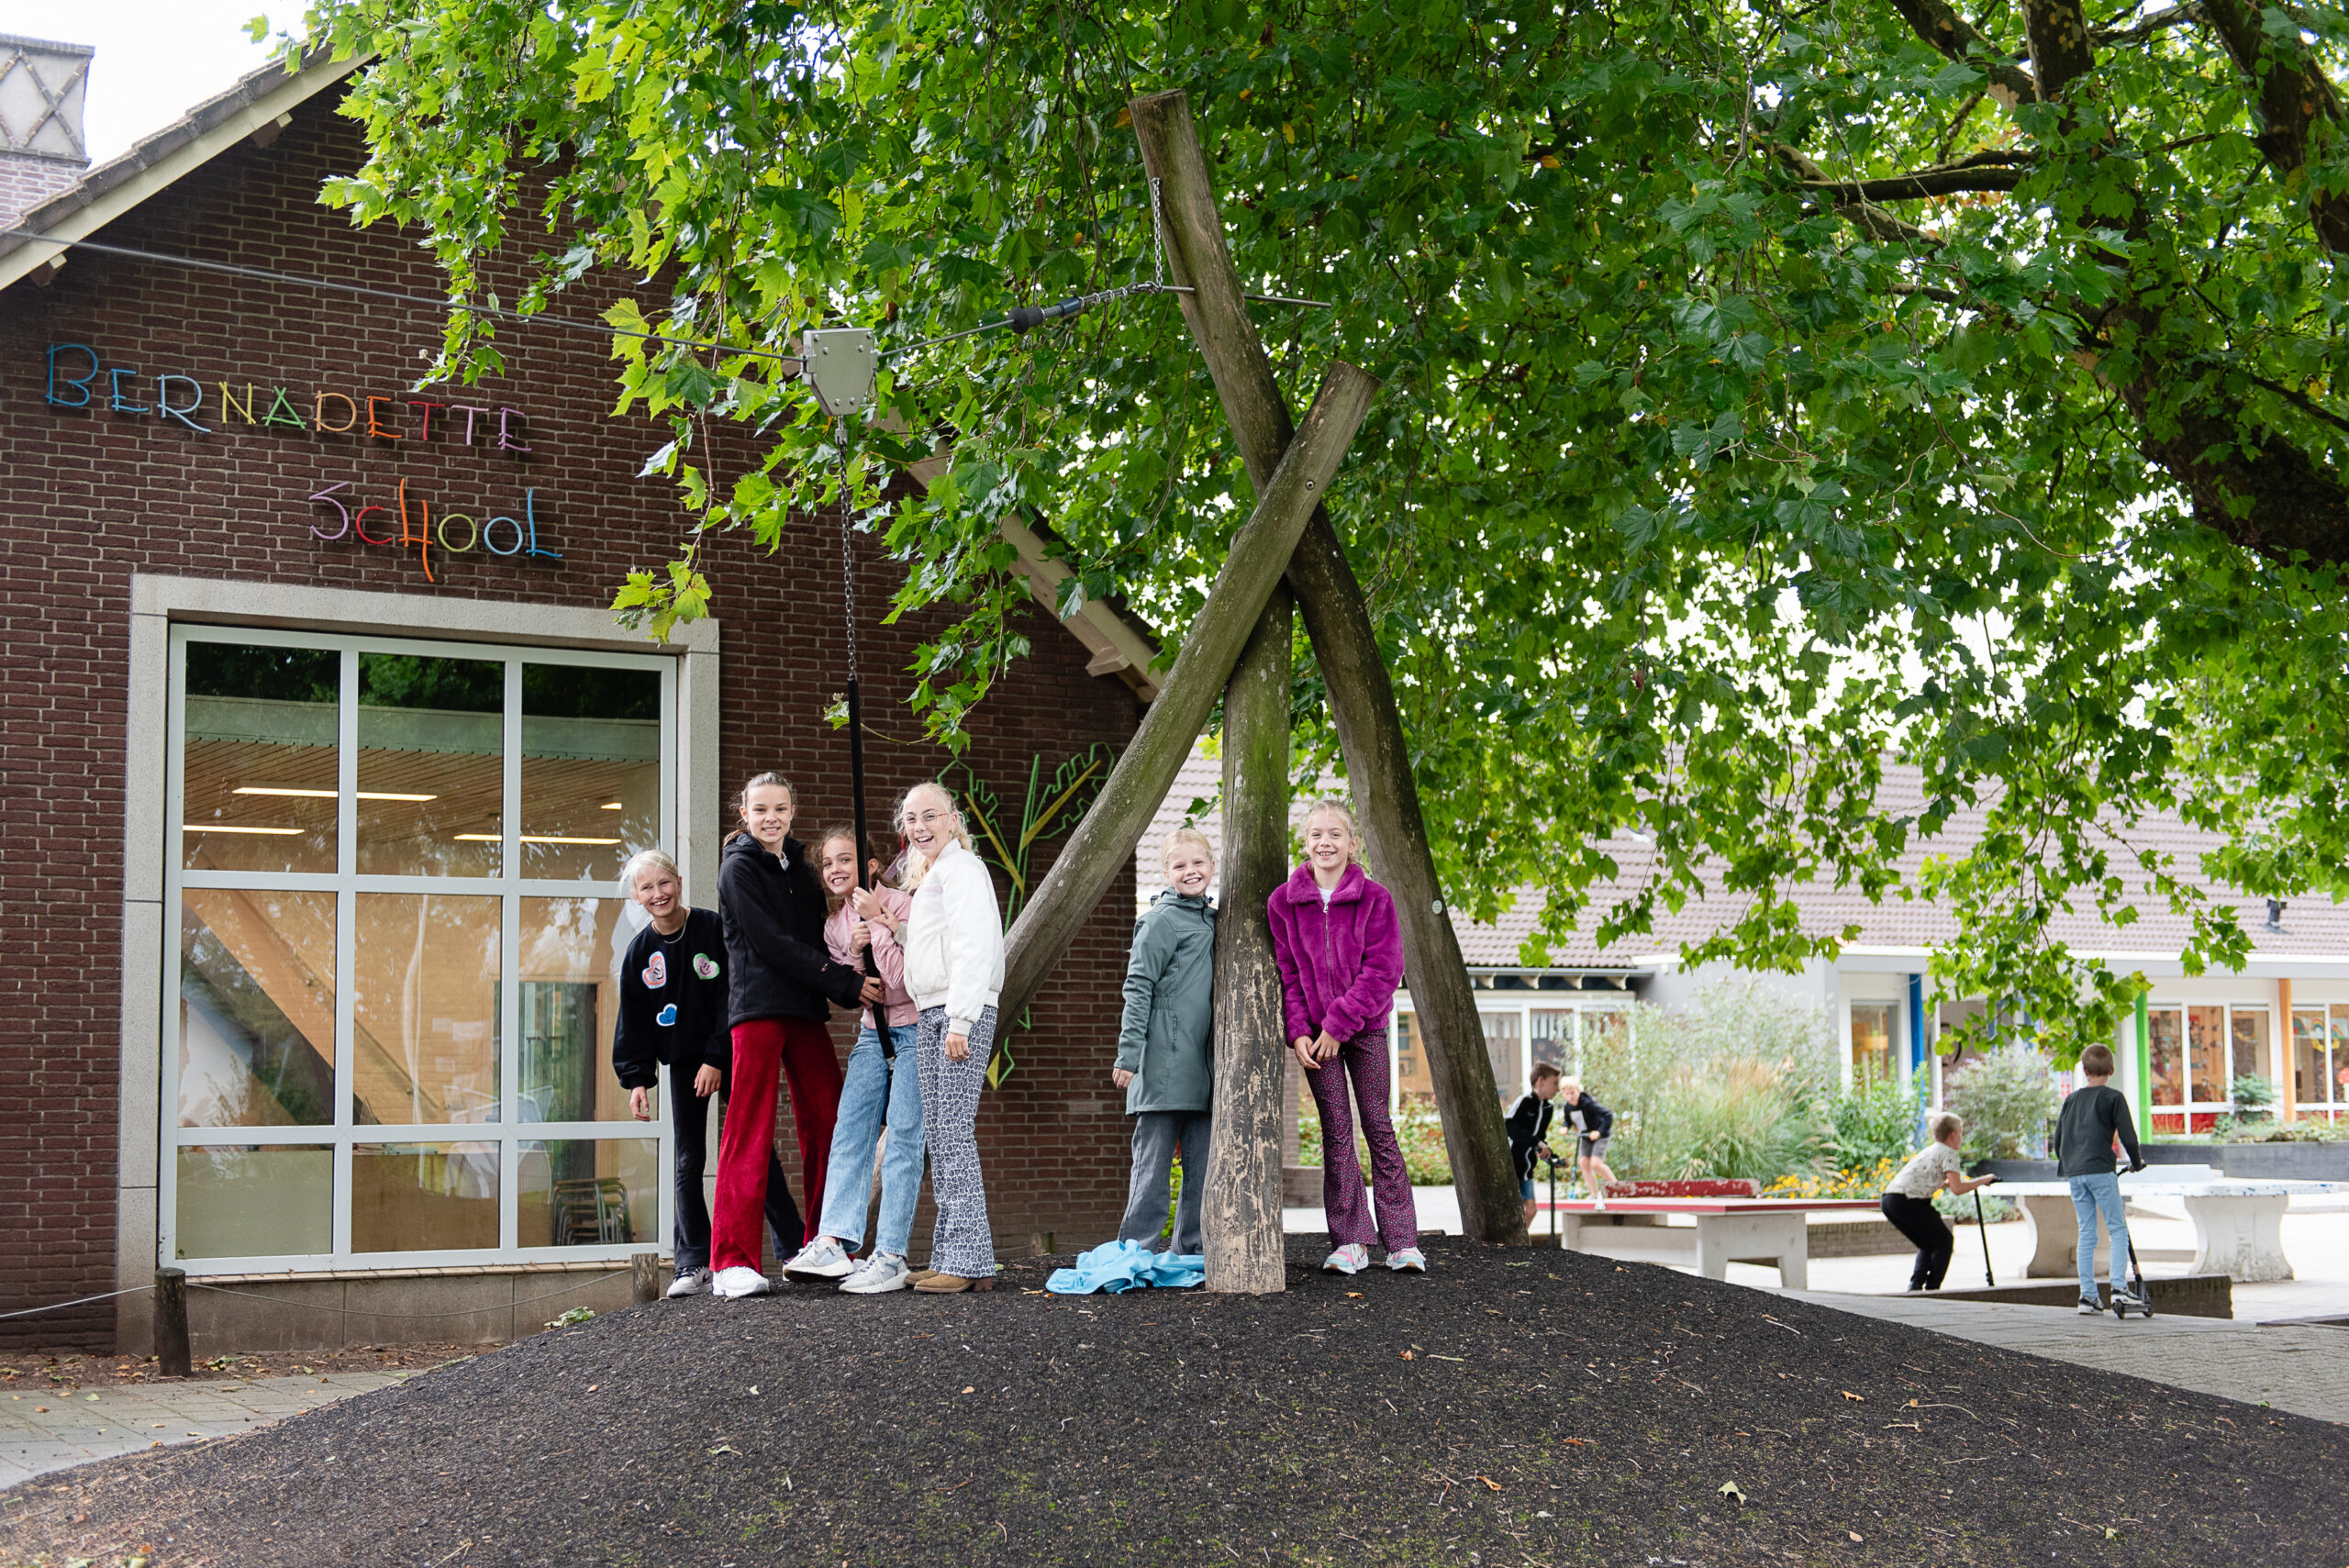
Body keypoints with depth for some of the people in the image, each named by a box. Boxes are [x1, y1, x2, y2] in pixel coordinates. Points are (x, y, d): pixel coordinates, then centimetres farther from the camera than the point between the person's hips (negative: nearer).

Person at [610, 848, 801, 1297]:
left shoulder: (714, 929, -10)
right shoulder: (640, 953, 0)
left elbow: (731, 999, -10)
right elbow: (633, 1022, 4)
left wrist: (716, 1059, -15)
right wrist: (637, 1079, -5)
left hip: (730, 1055, -3)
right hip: (683, 1062, 3)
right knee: (688, 1162, 2)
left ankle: (794, 1247, 4)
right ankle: (693, 1265, 4)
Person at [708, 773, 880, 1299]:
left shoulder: (800, 866, 18)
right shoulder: (738, 868, -3)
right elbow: (772, 942, -12)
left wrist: (850, 982, 0)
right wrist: (846, 983, -14)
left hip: (805, 1008, 7)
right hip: (758, 1006, -7)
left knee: (826, 1123, 4)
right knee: (749, 1130, -8)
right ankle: (733, 1261, -8)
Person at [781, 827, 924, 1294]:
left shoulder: (899, 906, -13)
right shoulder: (835, 925, 7)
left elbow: (901, 979, -20)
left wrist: (877, 922, -21)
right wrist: (854, 953, -11)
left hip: (915, 1030, -7)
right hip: (873, 1032, 7)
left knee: (903, 1137, -10)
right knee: (849, 1130, -6)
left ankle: (890, 1257, -11)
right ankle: (833, 1242, -14)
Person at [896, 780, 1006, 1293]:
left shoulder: (962, 868, -7)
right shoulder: (925, 877, 24)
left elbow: (972, 947, -16)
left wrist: (961, 1020, -22)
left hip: (963, 1011, -10)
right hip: (930, 1017, 10)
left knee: (956, 1133, -13)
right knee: (940, 1139, 7)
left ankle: (970, 1261, -14)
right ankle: (949, 1258, 9)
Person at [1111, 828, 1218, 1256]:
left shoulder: (1212, 920, 16)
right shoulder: (1162, 919, -7)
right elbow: (1137, 989, -10)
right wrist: (1128, 1055, -15)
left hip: (1203, 1068, 7)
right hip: (1164, 1065, -7)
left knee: (1202, 1165, 8)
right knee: (1154, 1159, -4)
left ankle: (1190, 1250, 15)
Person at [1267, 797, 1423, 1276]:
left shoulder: (1375, 898, -5)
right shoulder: (1283, 901, 0)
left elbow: (1382, 971, -10)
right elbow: (1287, 971, 2)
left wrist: (1339, 1023, -14)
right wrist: (1298, 1031, -9)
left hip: (1364, 1027, -1)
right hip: (1314, 1033, 1)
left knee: (1379, 1127, 1)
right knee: (1336, 1132, 0)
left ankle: (1401, 1241, 6)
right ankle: (1349, 1242, 5)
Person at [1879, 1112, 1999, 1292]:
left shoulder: (1930, 1150, 27)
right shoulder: (1949, 1153, 0)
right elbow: (1957, 1189, -10)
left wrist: (1948, 1183, 37)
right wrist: (1982, 1181, 3)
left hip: (1888, 1199, 8)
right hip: (1907, 1201, -8)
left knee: (1928, 1243, 22)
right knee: (1944, 1240, 7)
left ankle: (1915, 1286, 8)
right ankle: (1932, 1290, 1)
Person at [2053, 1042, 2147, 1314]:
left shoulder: (2071, 1099, 15)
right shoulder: (2113, 1098, 0)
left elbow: (2057, 1139, 17)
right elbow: (2128, 1137, -5)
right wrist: (2136, 1163, 12)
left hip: (2075, 1172, 5)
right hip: (2101, 1170, -5)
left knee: (2086, 1234, 8)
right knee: (2118, 1229, -1)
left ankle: (2087, 1295, 6)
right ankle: (2119, 1287, -15)